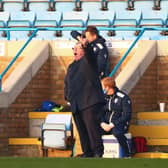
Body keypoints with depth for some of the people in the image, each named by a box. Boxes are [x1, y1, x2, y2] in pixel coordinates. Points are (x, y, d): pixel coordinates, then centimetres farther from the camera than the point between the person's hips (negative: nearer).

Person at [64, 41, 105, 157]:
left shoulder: (88, 61, 2)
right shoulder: (71, 67, 23)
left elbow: (90, 54, -23)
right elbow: (67, 83, 30)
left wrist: (86, 46, -44)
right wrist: (68, 97, 19)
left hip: (90, 102, -8)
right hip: (76, 104, 8)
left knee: (92, 126, -14)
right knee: (82, 130, 7)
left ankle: (98, 151, -11)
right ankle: (87, 152, 11)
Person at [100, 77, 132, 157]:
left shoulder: (123, 98, -5)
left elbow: (126, 115, -11)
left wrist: (112, 125, -18)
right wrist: (102, 123, -9)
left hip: (119, 125, -5)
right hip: (106, 125, 5)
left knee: (116, 132, -39)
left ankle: (128, 155, -28)